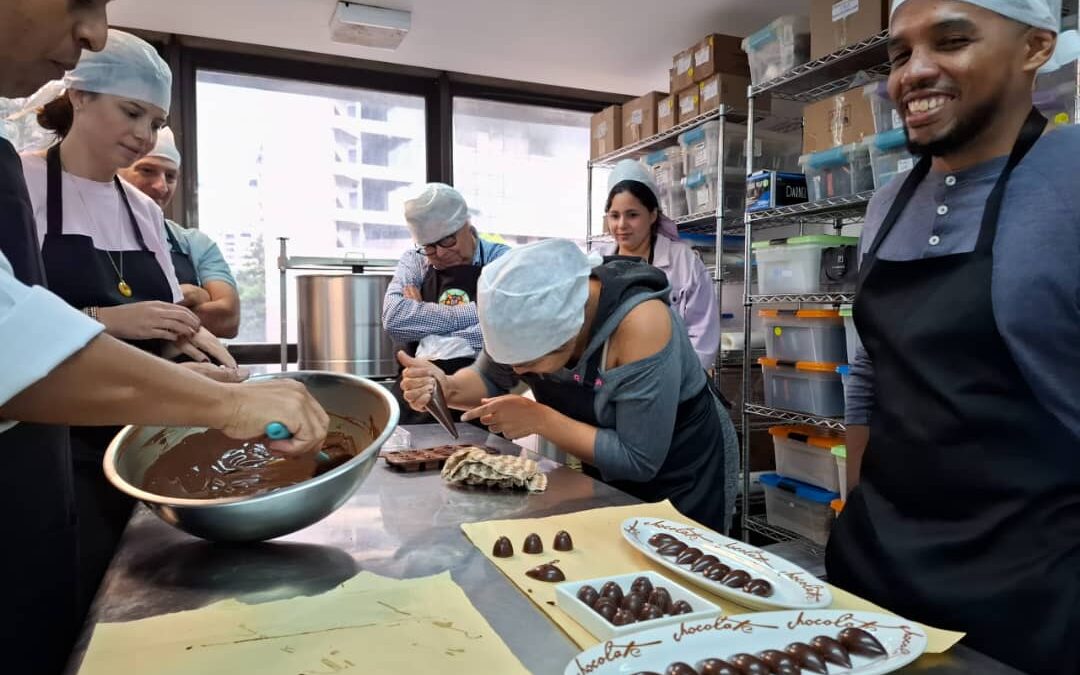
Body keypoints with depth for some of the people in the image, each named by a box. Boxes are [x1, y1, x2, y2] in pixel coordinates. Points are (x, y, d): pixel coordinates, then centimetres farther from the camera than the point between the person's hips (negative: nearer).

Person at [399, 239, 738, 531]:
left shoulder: (640, 323, -37)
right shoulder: (533, 316, -19)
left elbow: (639, 459, -32)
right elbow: (489, 378, -5)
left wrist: (540, 420, -33)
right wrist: (447, 388, -26)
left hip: (686, 476, -5)